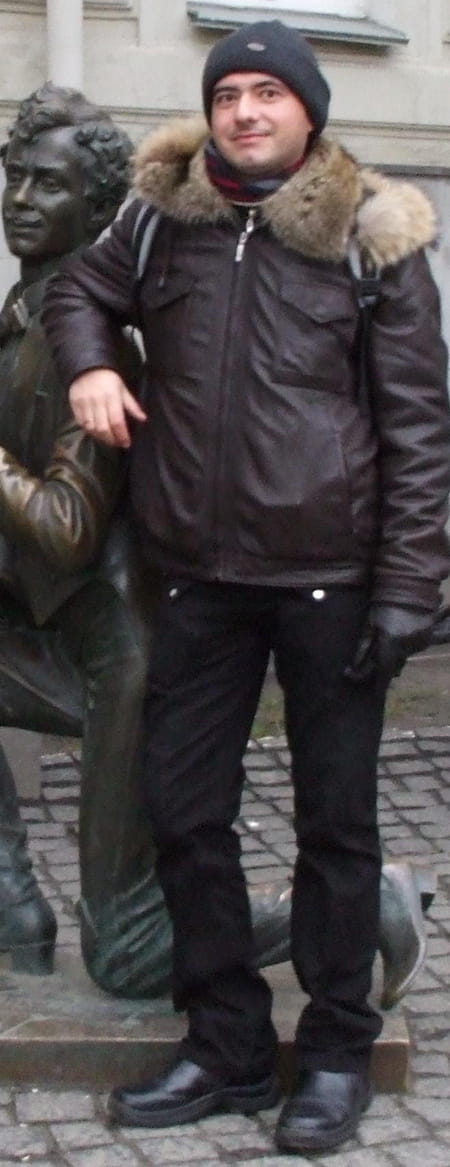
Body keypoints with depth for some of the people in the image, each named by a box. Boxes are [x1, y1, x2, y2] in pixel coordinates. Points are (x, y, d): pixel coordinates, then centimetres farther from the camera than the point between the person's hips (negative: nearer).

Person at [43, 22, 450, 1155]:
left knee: (336, 819, 7)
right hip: (199, 575, 4)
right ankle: (226, 1046, 23)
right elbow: (79, 289, 25)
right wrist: (89, 364, 1)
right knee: (184, 810, 8)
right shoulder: (162, 215, 6)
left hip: (330, 574, -4)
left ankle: (337, 1050, 22)